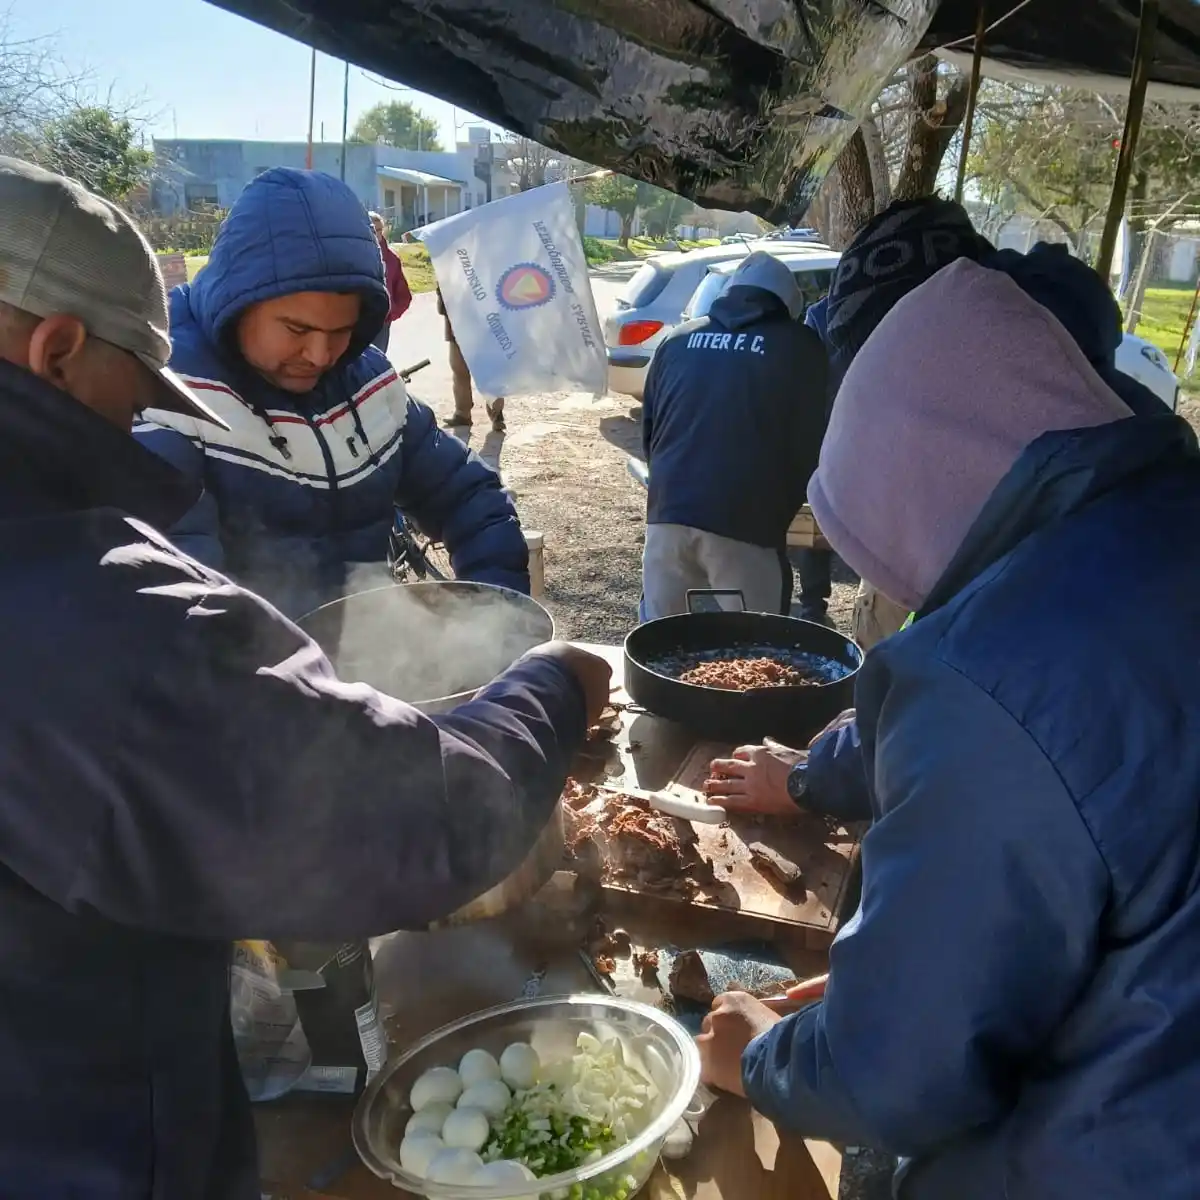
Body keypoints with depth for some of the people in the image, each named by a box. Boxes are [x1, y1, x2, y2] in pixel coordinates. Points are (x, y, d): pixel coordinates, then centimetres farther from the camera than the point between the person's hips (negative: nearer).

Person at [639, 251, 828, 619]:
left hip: (667, 515, 4)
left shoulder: (678, 340, 17)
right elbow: (809, 446, 8)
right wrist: (779, 515, 21)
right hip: (745, 523, -4)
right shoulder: (800, 347, 7)